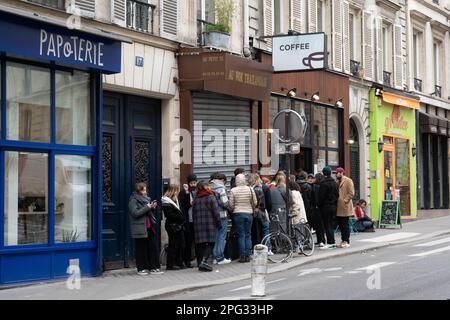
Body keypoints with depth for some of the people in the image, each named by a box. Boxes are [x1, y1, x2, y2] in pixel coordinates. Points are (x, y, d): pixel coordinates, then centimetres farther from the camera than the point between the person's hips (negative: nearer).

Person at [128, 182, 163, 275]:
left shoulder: (146, 199, 17)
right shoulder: (133, 201, -6)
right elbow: (135, 213, -17)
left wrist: (152, 207, 6)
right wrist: (147, 207, -17)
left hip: (149, 227, 7)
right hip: (140, 229, -7)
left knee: (153, 247, 4)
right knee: (141, 249, -1)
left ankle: (154, 268, 8)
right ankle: (141, 269, 8)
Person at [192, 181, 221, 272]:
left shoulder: (195, 200, 9)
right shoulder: (211, 197, -6)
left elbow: (193, 214, 12)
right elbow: (216, 212, -8)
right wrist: (219, 223, -1)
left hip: (198, 225, 5)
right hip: (210, 224, -5)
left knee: (200, 245, 8)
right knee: (210, 244, -3)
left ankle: (200, 263, 8)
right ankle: (204, 261, -19)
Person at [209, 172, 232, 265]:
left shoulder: (209, 188, 6)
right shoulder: (221, 188, -12)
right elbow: (225, 203, -16)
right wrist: (228, 207, 3)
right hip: (221, 215, -6)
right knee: (221, 237, 0)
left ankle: (215, 257, 16)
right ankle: (220, 258, 1)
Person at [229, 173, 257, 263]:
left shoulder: (233, 190, -6)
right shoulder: (250, 189, -1)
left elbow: (231, 204, -4)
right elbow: (255, 203, 3)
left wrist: (233, 210, 15)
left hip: (238, 214, -2)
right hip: (249, 213, 2)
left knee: (241, 235, 2)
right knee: (248, 235, 8)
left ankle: (242, 256, 0)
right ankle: (248, 255, 8)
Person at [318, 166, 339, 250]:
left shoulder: (324, 183, -15)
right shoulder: (335, 183, 9)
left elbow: (321, 196, -15)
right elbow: (337, 195, 13)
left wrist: (319, 205, -3)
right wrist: (335, 204, 17)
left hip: (326, 206, -8)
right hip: (333, 206, 8)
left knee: (327, 225, -4)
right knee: (331, 225, 14)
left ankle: (330, 243, -6)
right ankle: (332, 242, 16)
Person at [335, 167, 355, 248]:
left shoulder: (348, 181, -6)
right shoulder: (337, 182, 17)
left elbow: (351, 193, -12)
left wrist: (344, 201, -16)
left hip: (345, 207, -7)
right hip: (339, 208, 7)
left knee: (345, 225, -4)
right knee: (341, 225, 9)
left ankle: (347, 242, 0)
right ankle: (343, 241, 16)